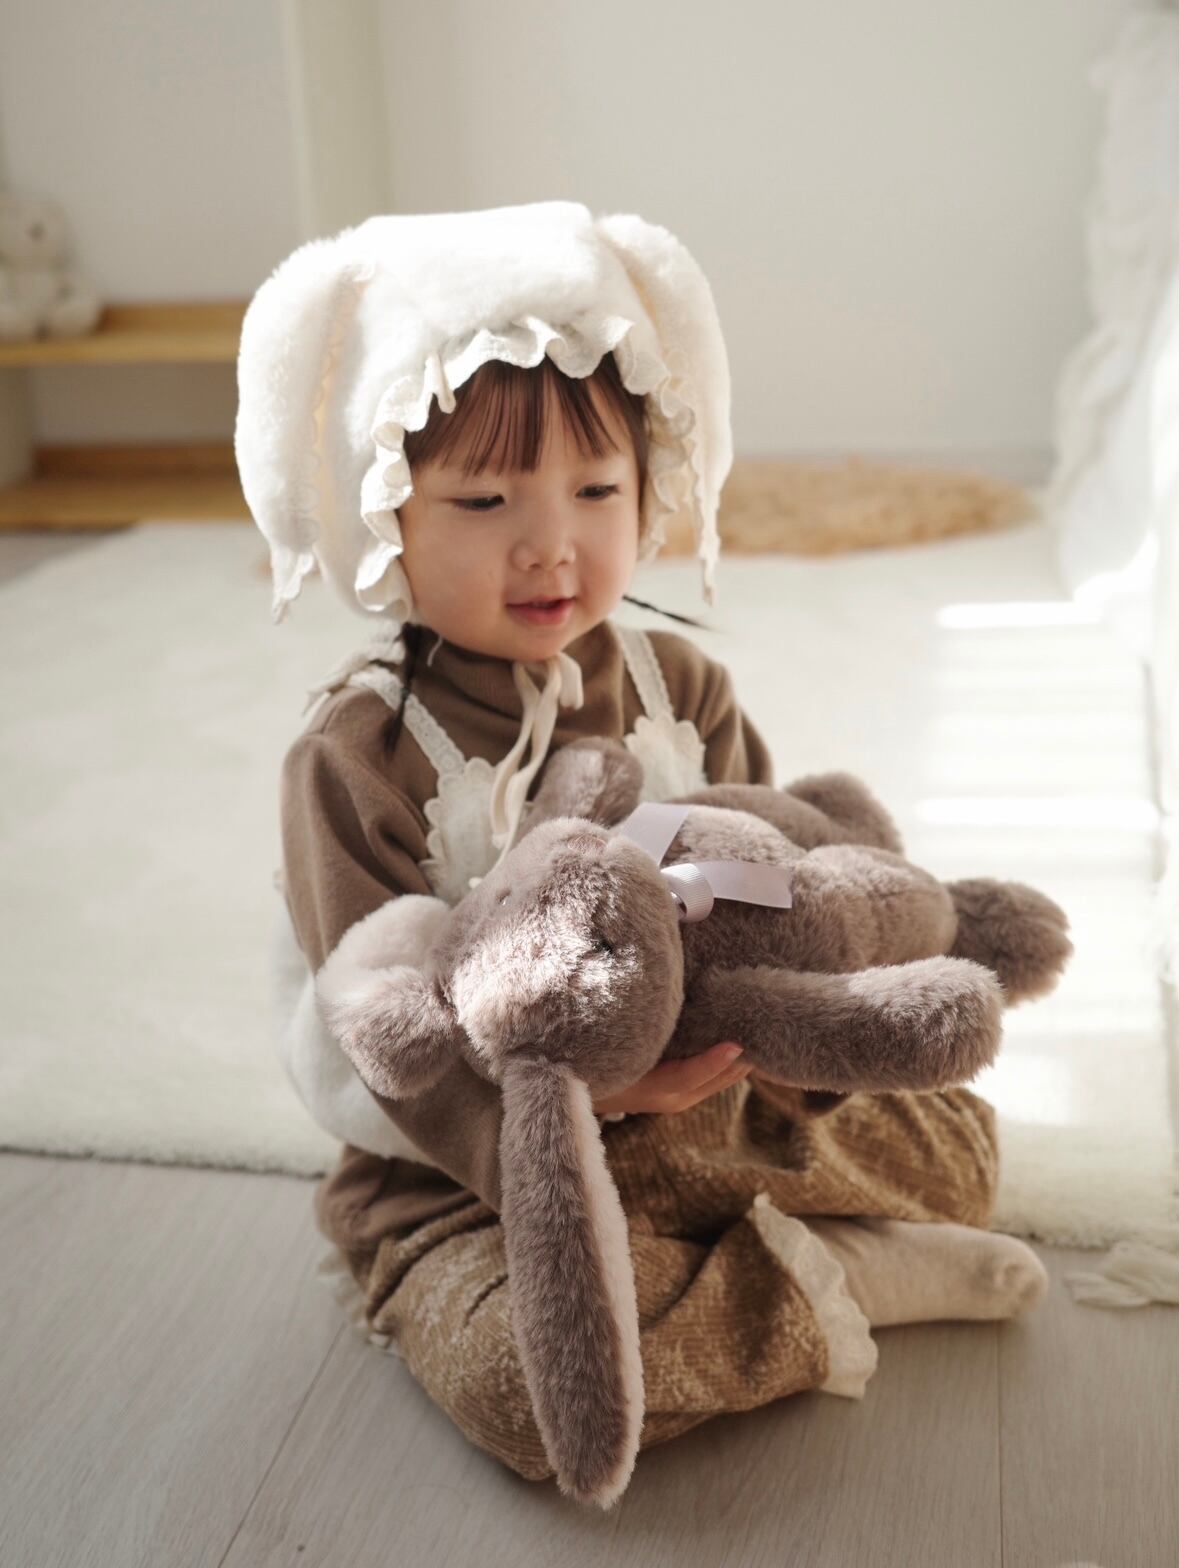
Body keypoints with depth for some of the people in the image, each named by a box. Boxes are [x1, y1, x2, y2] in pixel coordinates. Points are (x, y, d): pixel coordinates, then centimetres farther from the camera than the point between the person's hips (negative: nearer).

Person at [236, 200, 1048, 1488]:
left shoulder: (679, 685, -1)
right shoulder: (358, 756, -18)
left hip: (709, 1105, 5)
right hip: (466, 1163, -4)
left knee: (958, 1134, 2)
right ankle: (833, 1280, -13)